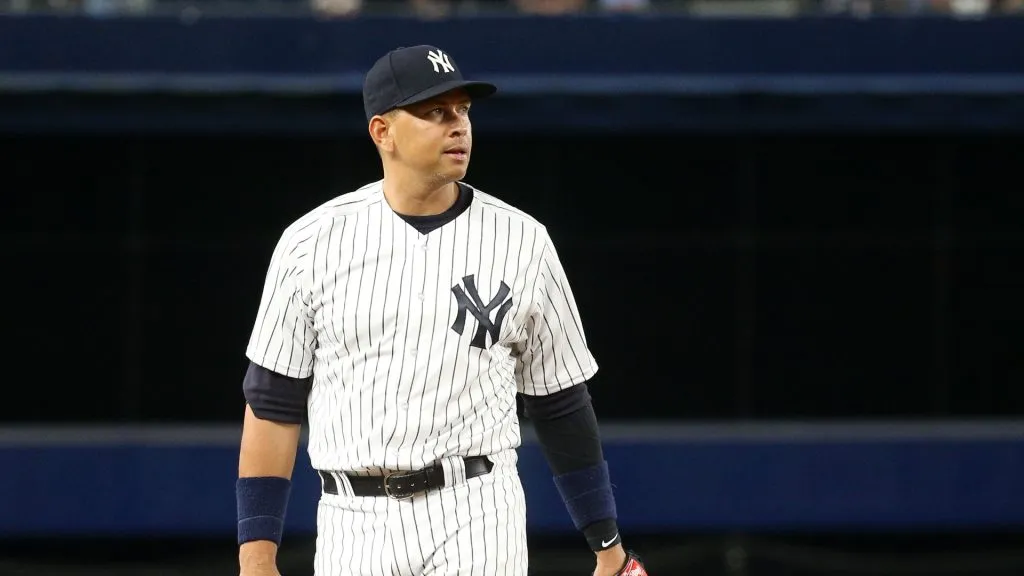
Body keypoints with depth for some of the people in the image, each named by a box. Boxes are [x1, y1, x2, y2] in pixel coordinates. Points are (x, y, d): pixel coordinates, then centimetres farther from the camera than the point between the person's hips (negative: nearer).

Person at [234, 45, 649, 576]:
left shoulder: (519, 242, 3)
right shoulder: (313, 242, 2)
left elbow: (561, 404, 10)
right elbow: (272, 404, 3)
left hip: (476, 520, -1)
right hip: (353, 527, 1)